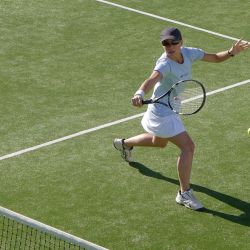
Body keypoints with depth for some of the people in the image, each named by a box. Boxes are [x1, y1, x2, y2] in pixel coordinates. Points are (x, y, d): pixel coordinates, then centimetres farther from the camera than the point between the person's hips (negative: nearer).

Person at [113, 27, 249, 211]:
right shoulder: (165, 64, -32)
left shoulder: (188, 53, -10)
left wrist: (232, 52, -19)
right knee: (188, 146, -17)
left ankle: (124, 144, 58)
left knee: (160, 142, 33)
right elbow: (152, 79, -52)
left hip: (172, 109, 9)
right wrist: (140, 93, -72)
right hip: (163, 111, -9)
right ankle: (184, 194, -9)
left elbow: (215, 58, -1)